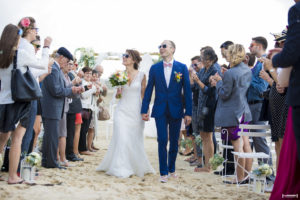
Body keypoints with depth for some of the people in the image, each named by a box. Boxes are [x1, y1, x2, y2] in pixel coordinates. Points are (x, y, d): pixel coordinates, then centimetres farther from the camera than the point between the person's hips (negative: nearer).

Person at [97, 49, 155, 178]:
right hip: (122, 110, 1)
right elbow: (117, 95, 13)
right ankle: (121, 169, -2)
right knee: (122, 139, -8)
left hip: (136, 111, -1)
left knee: (135, 140, 5)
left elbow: (143, 95, 5)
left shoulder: (141, 75, -1)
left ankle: (137, 167, 23)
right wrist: (118, 90, -8)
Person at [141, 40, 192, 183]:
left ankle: (171, 169, 25)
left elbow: (187, 91, 0)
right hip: (160, 111, 0)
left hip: (176, 110, 0)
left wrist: (188, 112, -5)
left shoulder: (182, 68, 0)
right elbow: (149, 90, 7)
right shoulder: (155, 68, 4)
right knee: (162, 141, -5)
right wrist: (144, 110, 1)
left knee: (174, 141, 9)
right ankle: (163, 172, 1)